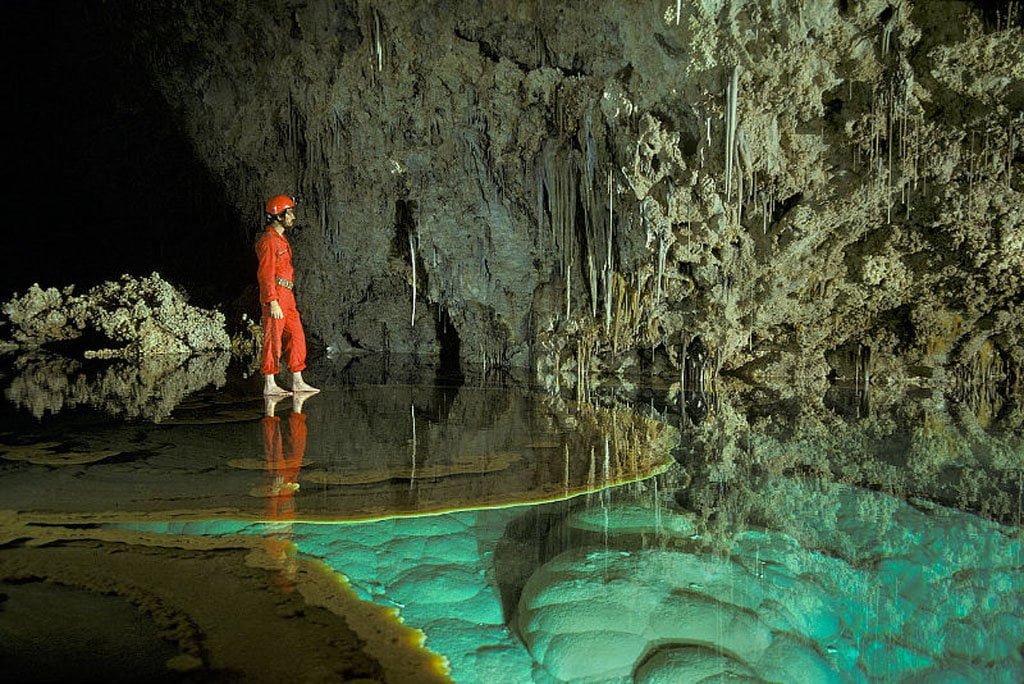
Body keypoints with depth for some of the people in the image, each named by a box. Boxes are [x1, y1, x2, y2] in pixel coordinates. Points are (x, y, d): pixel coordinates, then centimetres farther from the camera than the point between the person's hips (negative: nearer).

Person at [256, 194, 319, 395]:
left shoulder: (281, 239, 19)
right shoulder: (268, 240, -11)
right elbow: (265, 274, -17)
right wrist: (273, 302, -22)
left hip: (286, 297, 10)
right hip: (274, 296, -10)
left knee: (296, 337, 9)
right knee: (273, 340, -5)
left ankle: (297, 382, 14)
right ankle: (269, 385, 1)